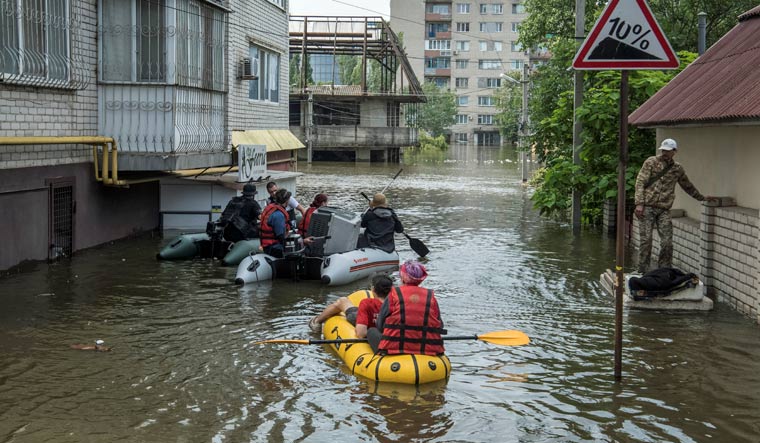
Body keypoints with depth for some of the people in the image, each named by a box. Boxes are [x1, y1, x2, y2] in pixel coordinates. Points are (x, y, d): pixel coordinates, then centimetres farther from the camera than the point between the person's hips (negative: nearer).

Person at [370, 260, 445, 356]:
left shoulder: (393, 295, -1)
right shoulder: (431, 297, 6)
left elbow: (380, 326, 5)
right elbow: (439, 327, 10)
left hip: (394, 349, -2)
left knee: (371, 332, 22)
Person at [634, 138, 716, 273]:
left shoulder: (677, 168, 12)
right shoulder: (651, 162, 1)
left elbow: (688, 186, 28)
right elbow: (640, 182, -4)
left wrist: (702, 198, 33)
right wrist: (639, 203, -14)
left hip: (664, 210, 3)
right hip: (647, 207, -3)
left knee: (667, 242, -3)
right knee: (645, 240, -5)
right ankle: (643, 271, 3)